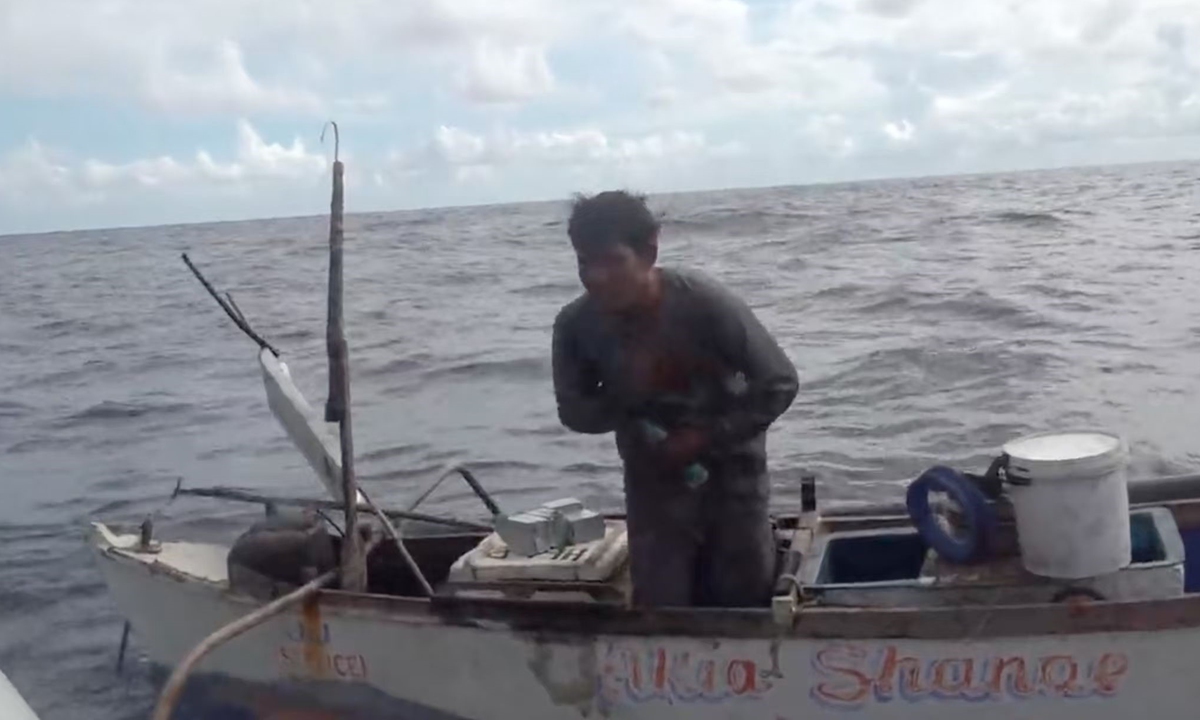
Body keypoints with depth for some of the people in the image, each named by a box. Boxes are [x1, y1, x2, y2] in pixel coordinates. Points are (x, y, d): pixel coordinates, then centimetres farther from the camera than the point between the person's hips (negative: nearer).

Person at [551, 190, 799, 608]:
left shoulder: (705, 303, -27)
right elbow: (575, 413, -6)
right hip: (654, 480, 2)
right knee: (659, 607, 1)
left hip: (730, 468, -1)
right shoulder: (575, 325, -19)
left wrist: (705, 437, -24)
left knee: (746, 600, 8)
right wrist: (625, 398, -25)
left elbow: (780, 383, -18)